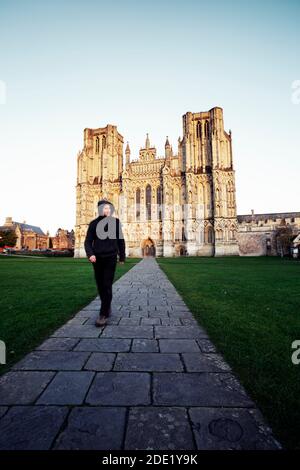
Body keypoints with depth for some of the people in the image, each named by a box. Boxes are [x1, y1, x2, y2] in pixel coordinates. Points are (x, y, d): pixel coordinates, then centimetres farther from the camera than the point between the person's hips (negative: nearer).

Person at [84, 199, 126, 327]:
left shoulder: (115, 222, 4)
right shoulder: (94, 223, 6)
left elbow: (120, 240, 8)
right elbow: (88, 241, 3)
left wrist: (122, 257, 8)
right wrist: (90, 254, -15)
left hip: (110, 258, -2)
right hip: (97, 258, 3)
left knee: (107, 286, -7)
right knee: (100, 285, 11)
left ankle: (103, 314, 1)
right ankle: (107, 307, 31)